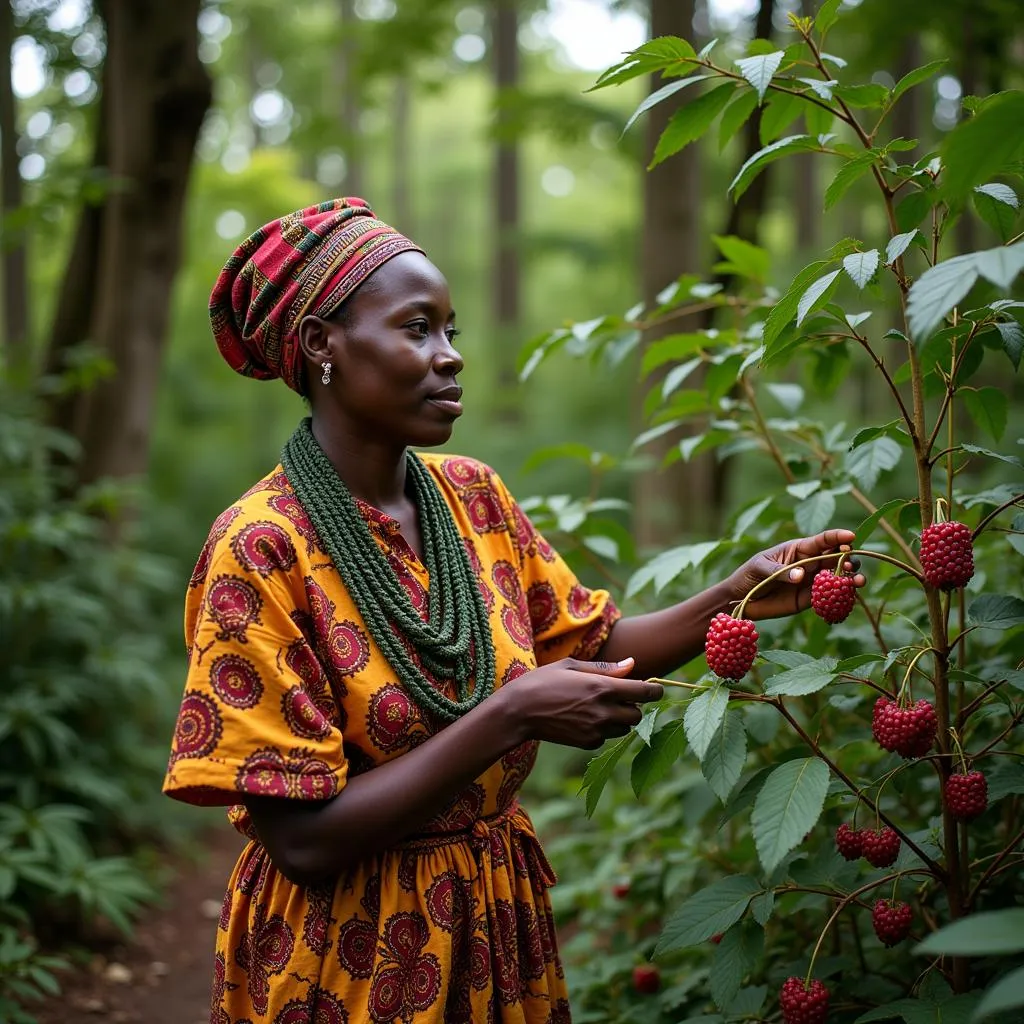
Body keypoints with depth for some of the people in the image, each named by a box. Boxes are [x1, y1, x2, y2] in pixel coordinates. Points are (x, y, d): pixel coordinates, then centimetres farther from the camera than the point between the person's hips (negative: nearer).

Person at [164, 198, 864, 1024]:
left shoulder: (472, 495, -2)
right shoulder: (262, 548, -20)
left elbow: (595, 646, 4)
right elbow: (303, 840, -22)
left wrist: (739, 596, -11)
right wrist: (510, 718, -27)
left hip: (500, 924, 6)